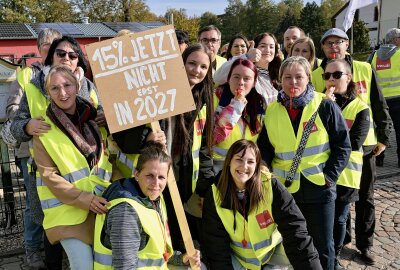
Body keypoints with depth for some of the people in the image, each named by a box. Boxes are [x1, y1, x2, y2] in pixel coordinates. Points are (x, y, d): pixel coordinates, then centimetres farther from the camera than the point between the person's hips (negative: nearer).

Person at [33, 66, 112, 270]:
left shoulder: (94, 118, 6)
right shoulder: (44, 129, -5)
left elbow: (111, 155, 12)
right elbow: (49, 176, -8)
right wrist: (85, 199, -16)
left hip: (101, 203, 4)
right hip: (67, 208, -4)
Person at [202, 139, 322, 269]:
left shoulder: (271, 186, -21)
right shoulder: (214, 197, -17)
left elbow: (294, 229, -21)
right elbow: (217, 248, -12)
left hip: (273, 250, 1)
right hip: (237, 256, 0)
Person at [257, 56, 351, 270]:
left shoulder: (325, 106, -7)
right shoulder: (271, 111, 0)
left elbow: (342, 145, -2)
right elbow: (264, 149, 5)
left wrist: (330, 176, -9)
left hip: (319, 188, -2)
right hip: (283, 188, 2)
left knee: (323, 246, 11)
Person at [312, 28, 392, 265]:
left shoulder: (365, 69, 0)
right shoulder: (316, 75, -2)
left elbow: (380, 105, 3)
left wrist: (383, 137, 1)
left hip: (364, 143, 1)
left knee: (365, 197, 11)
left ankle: (365, 244, 27)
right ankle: (341, 239, 30)